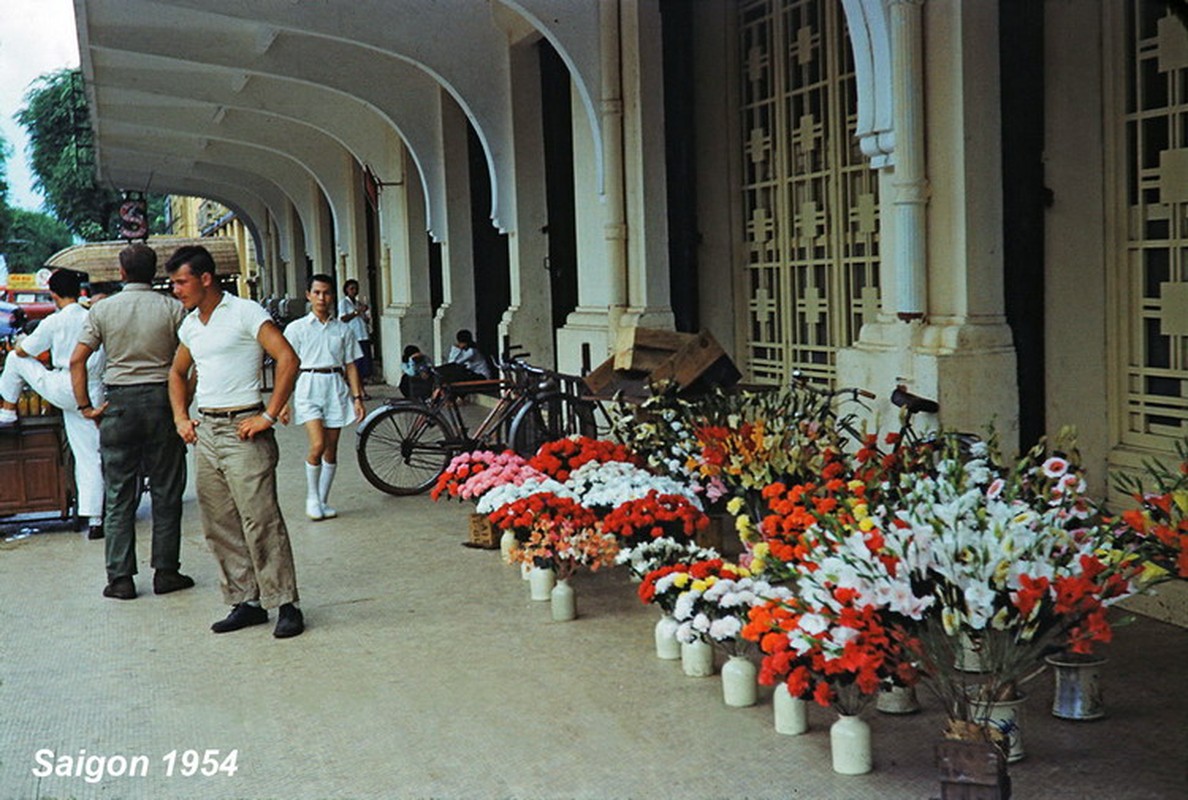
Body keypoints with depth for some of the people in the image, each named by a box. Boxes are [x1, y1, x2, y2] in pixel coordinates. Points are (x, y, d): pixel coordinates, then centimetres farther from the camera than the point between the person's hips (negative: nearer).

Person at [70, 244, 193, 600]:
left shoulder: (102, 309, 2)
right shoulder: (172, 308, -1)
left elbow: (76, 361, -3)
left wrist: (86, 407, 1)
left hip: (119, 402, 1)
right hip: (162, 398, -1)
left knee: (119, 494, 6)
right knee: (166, 491, 7)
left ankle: (120, 578, 7)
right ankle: (166, 571, 10)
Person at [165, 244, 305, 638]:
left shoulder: (245, 313, -8)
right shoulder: (190, 325, 15)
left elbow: (288, 359, -16)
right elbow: (178, 373, 32)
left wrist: (269, 417, -18)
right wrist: (181, 418, 16)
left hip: (242, 429, -8)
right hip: (205, 432, 8)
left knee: (261, 520, -9)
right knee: (219, 526, 8)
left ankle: (286, 605, -2)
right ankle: (245, 602, 17)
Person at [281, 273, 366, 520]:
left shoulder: (343, 330, 10)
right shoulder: (296, 328, 3)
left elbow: (350, 365, 12)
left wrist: (357, 397, 4)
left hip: (336, 387, 3)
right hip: (309, 386, -3)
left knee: (331, 449, 4)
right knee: (318, 445, -16)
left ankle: (322, 501, 17)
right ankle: (311, 498, 4)